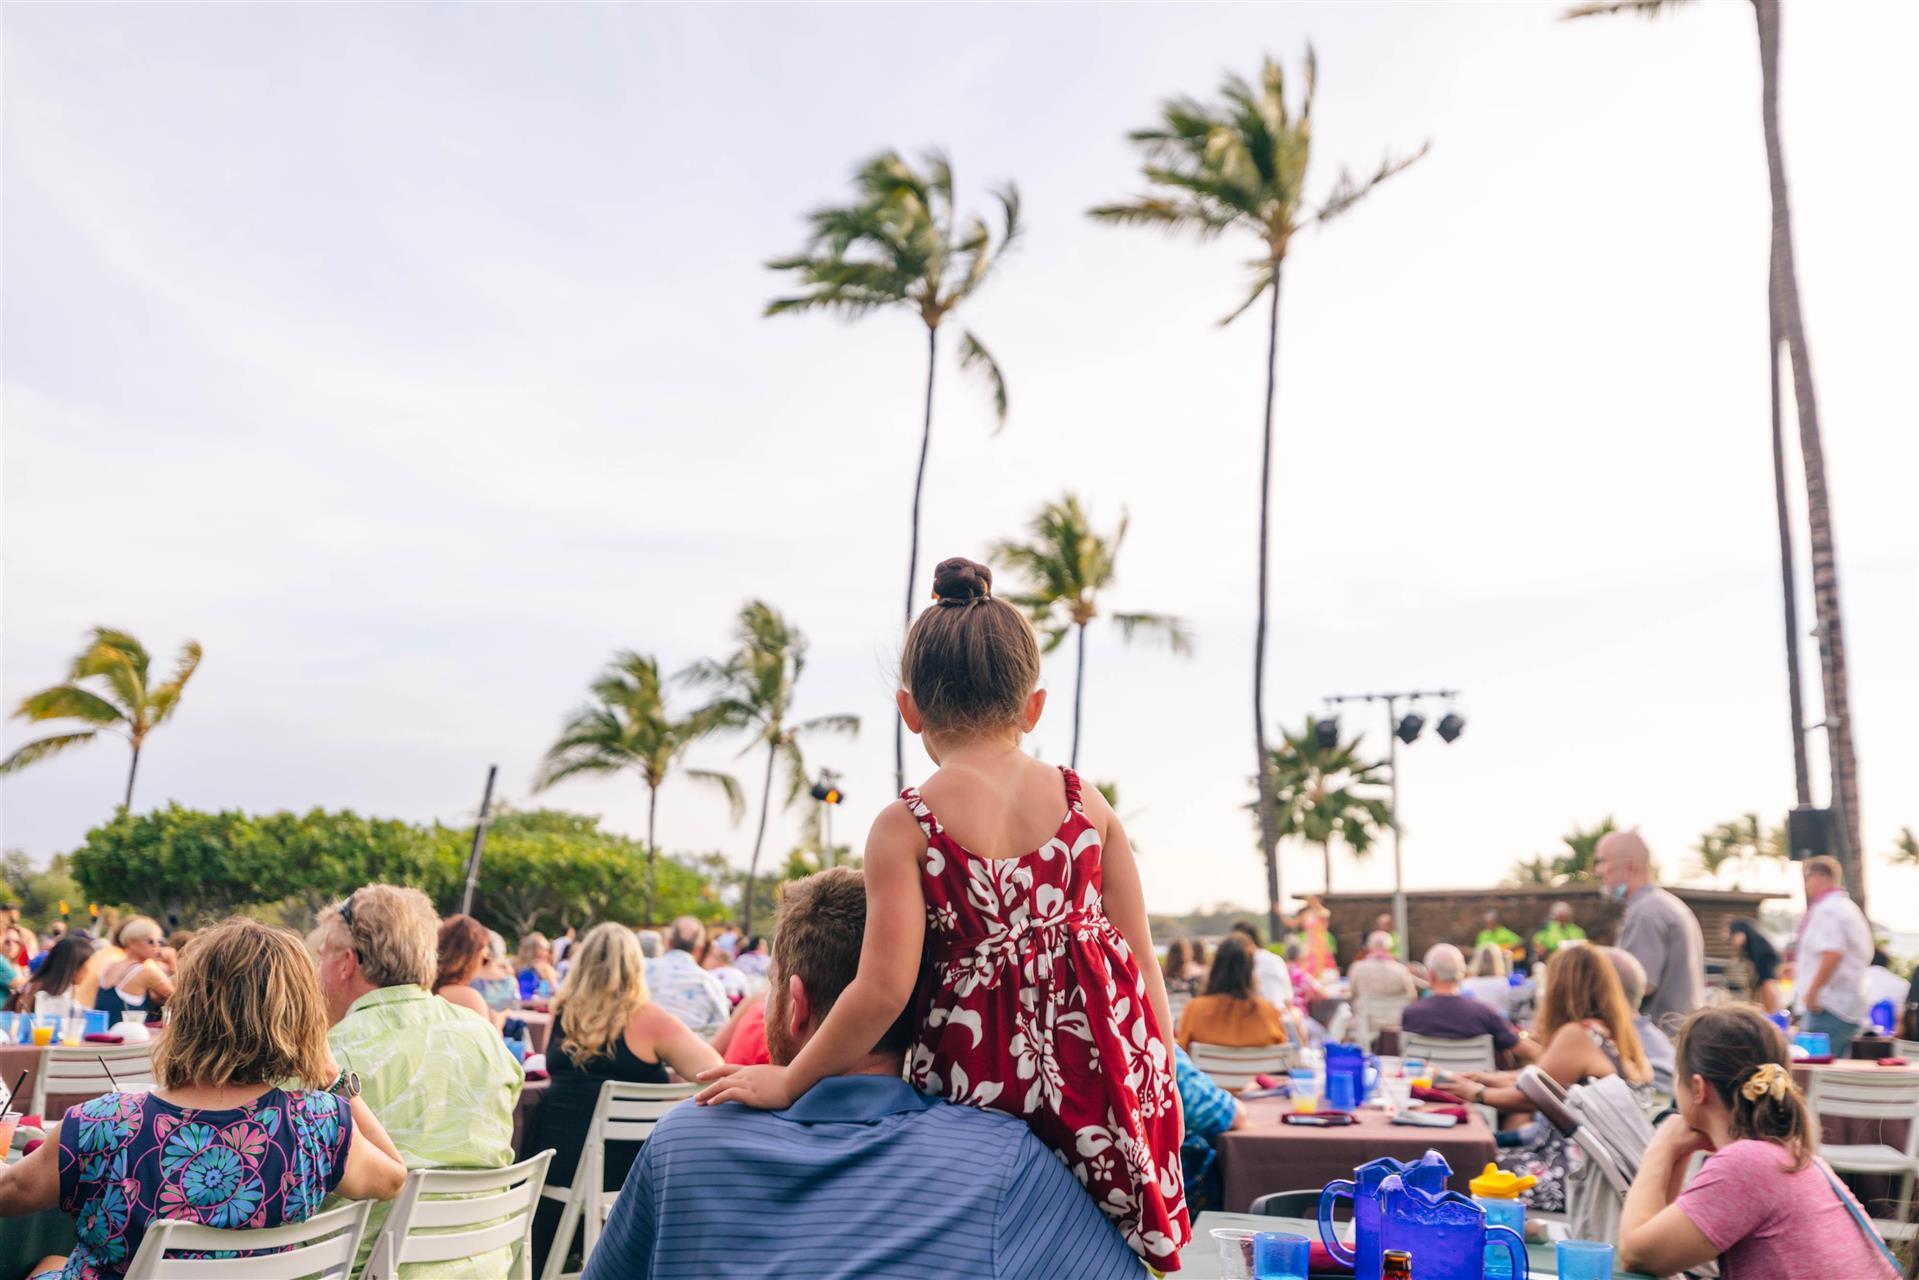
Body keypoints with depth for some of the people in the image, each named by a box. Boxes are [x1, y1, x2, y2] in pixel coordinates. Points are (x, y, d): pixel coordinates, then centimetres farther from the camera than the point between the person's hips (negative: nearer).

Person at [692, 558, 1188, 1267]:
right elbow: (1142, 960, 5)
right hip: (1107, 1056, 3)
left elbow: (883, 990, -14)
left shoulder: (906, 826, -8)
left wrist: (788, 1082, -2)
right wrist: (1165, 1087, 15)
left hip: (986, 1069, -3)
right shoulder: (1087, 801, 3)